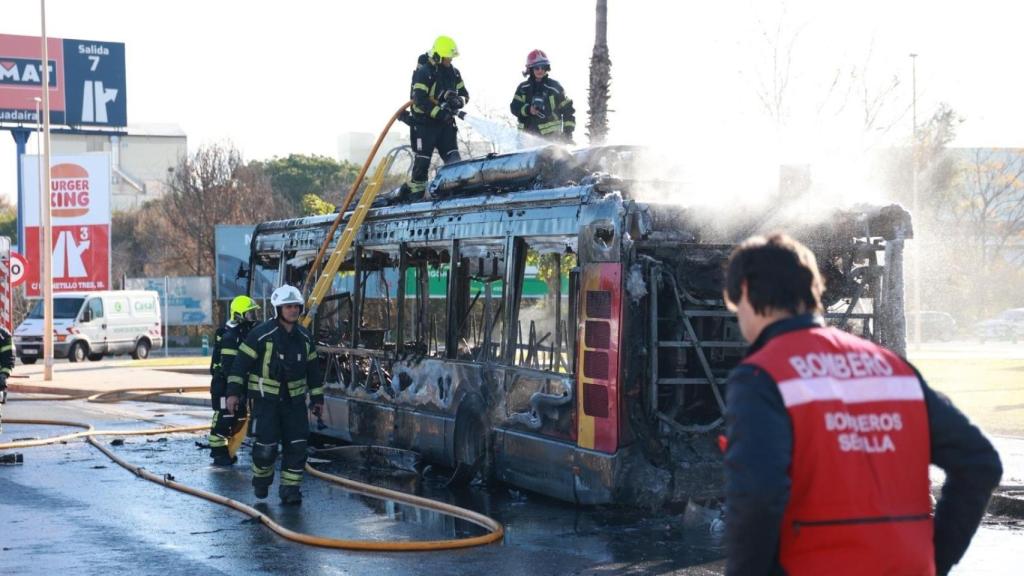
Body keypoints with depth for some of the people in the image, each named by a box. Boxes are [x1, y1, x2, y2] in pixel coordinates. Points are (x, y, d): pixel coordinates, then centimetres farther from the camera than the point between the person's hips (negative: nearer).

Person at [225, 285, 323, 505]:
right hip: (266, 398, -5)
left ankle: (290, 489, 10)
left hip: (294, 399, 5)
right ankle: (261, 482, 20)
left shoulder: (304, 337, 6)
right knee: (266, 445, -7)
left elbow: (312, 368, 15)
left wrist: (317, 397, 15)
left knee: (297, 445, 0)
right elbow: (241, 363, -10)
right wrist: (233, 392, -14)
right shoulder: (261, 334, -11)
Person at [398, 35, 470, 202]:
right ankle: (413, 195, 7)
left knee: (454, 160, -4)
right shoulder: (424, 72, -13)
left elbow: (464, 94, 11)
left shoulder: (453, 72, 8)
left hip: (445, 123, 6)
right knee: (422, 162, -3)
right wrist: (440, 112, -29)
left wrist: (458, 100, -14)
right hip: (425, 123, -6)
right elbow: (420, 100, -22)